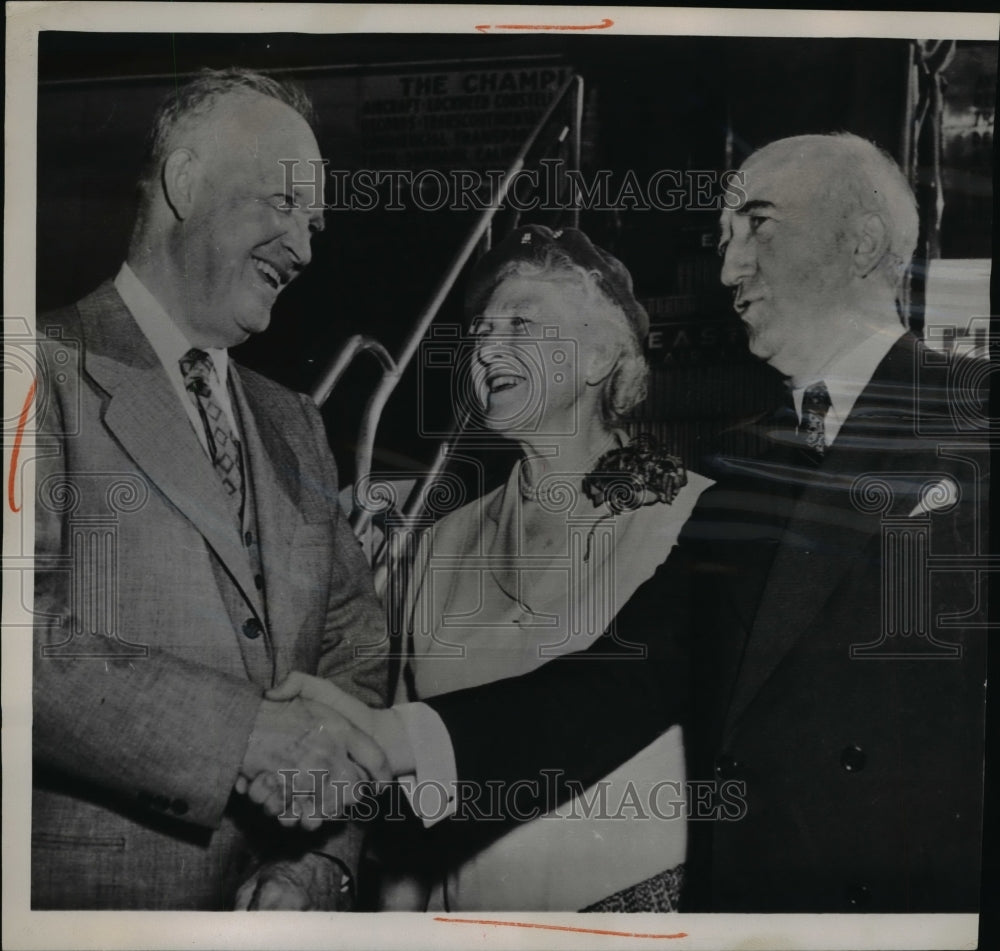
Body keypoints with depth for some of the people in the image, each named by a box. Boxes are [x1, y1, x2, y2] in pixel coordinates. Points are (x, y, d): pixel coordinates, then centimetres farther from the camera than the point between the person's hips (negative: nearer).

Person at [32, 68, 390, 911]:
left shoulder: (296, 426, 12)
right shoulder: (50, 372, -9)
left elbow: (354, 642, 7)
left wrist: (319, 860, -5)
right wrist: (243, 730, -23)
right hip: (90, 899, -5)